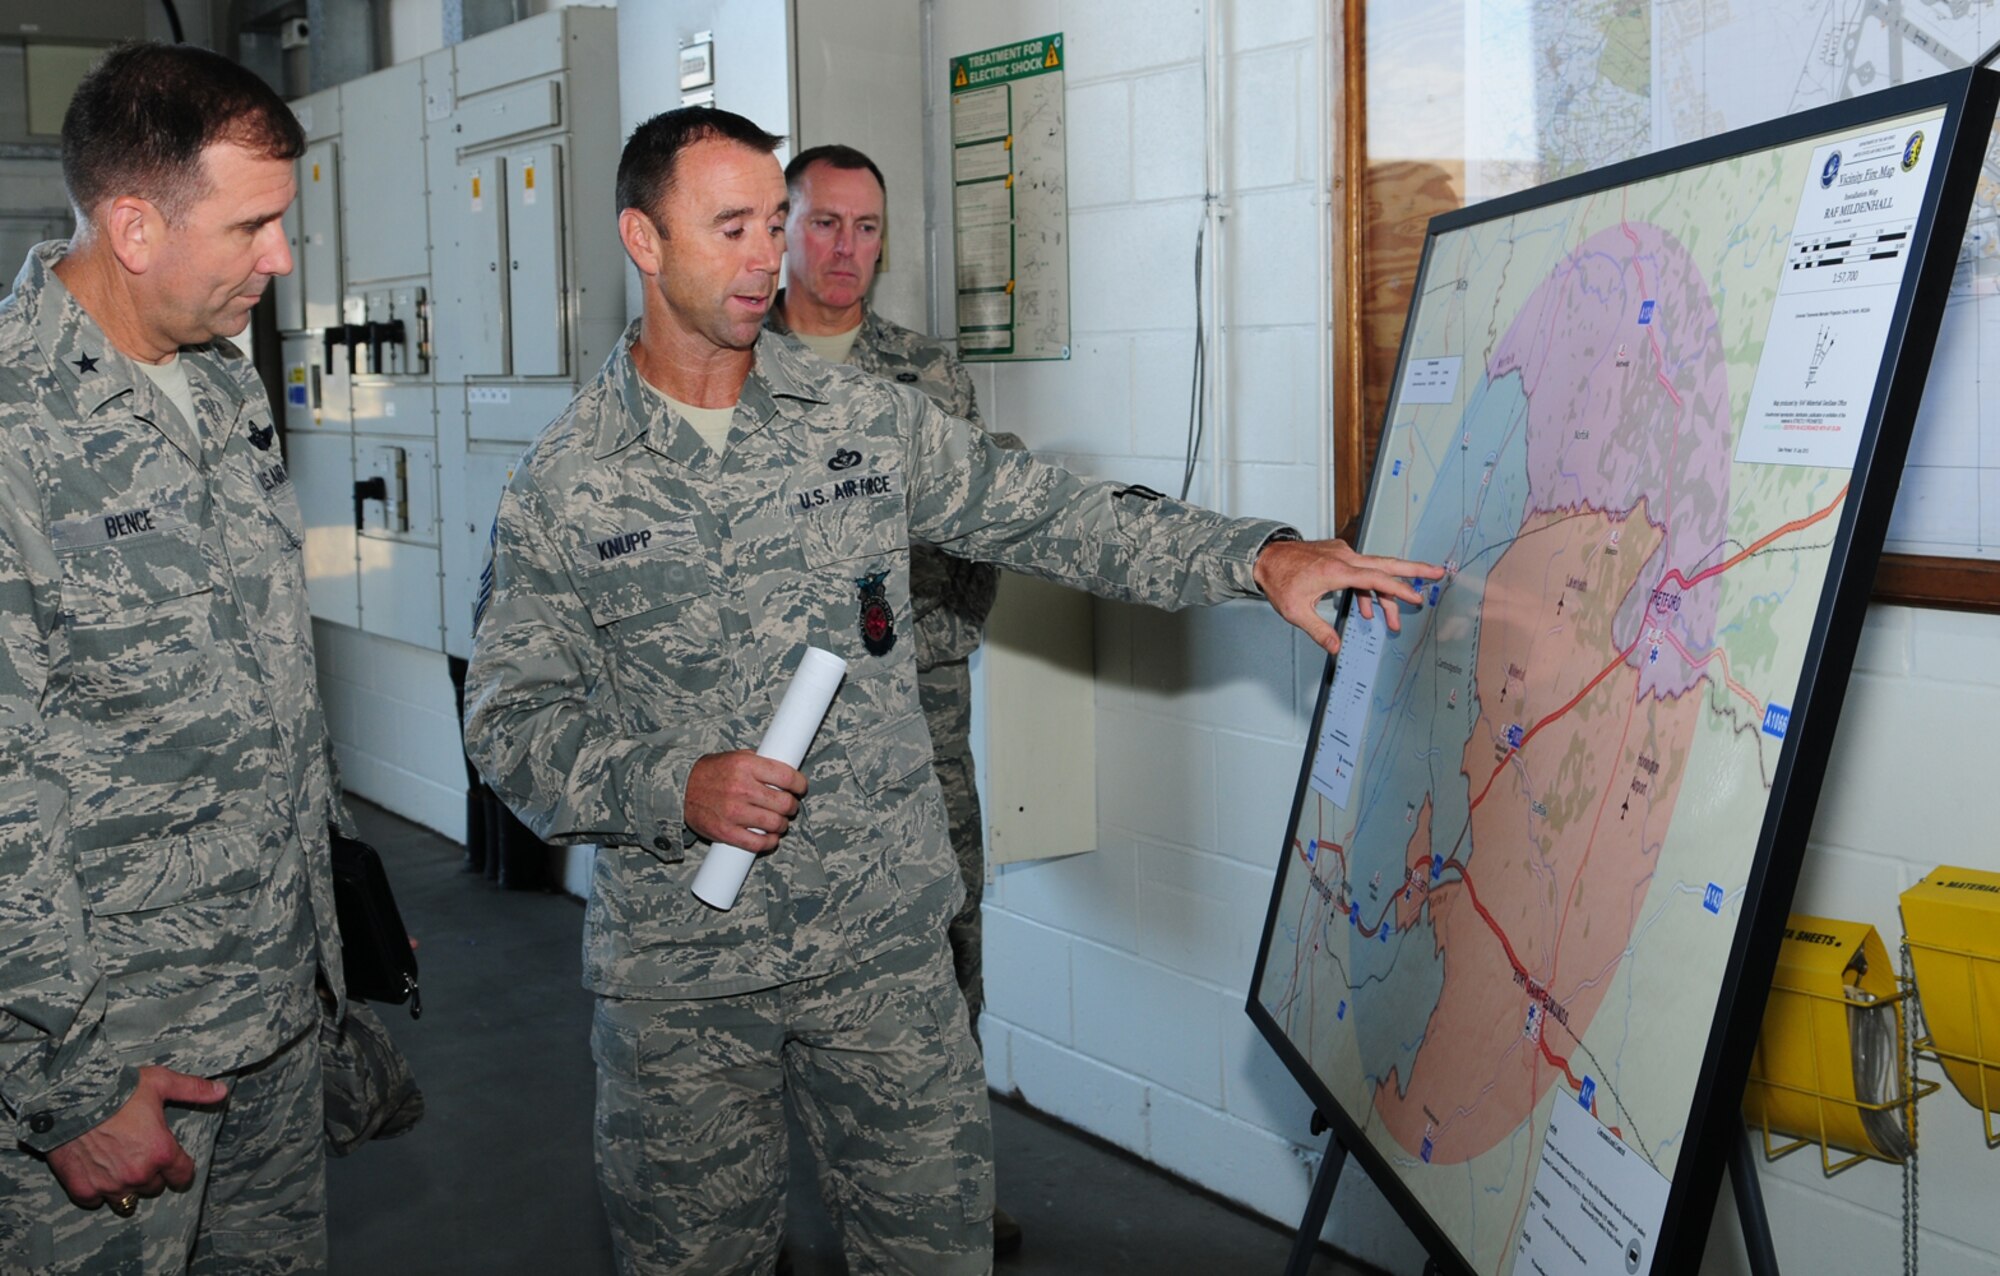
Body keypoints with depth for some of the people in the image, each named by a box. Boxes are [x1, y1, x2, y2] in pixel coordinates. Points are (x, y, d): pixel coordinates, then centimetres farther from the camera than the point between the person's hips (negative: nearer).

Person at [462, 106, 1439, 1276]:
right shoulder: (564, 481, -2)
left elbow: (1050, 514, 2)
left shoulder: (868, 420, 2)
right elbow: (512, 716, -2)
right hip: (678, 967, -1)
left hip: (884, 937, 1)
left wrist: (1258, 556, -9)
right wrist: (675, 787, -18)